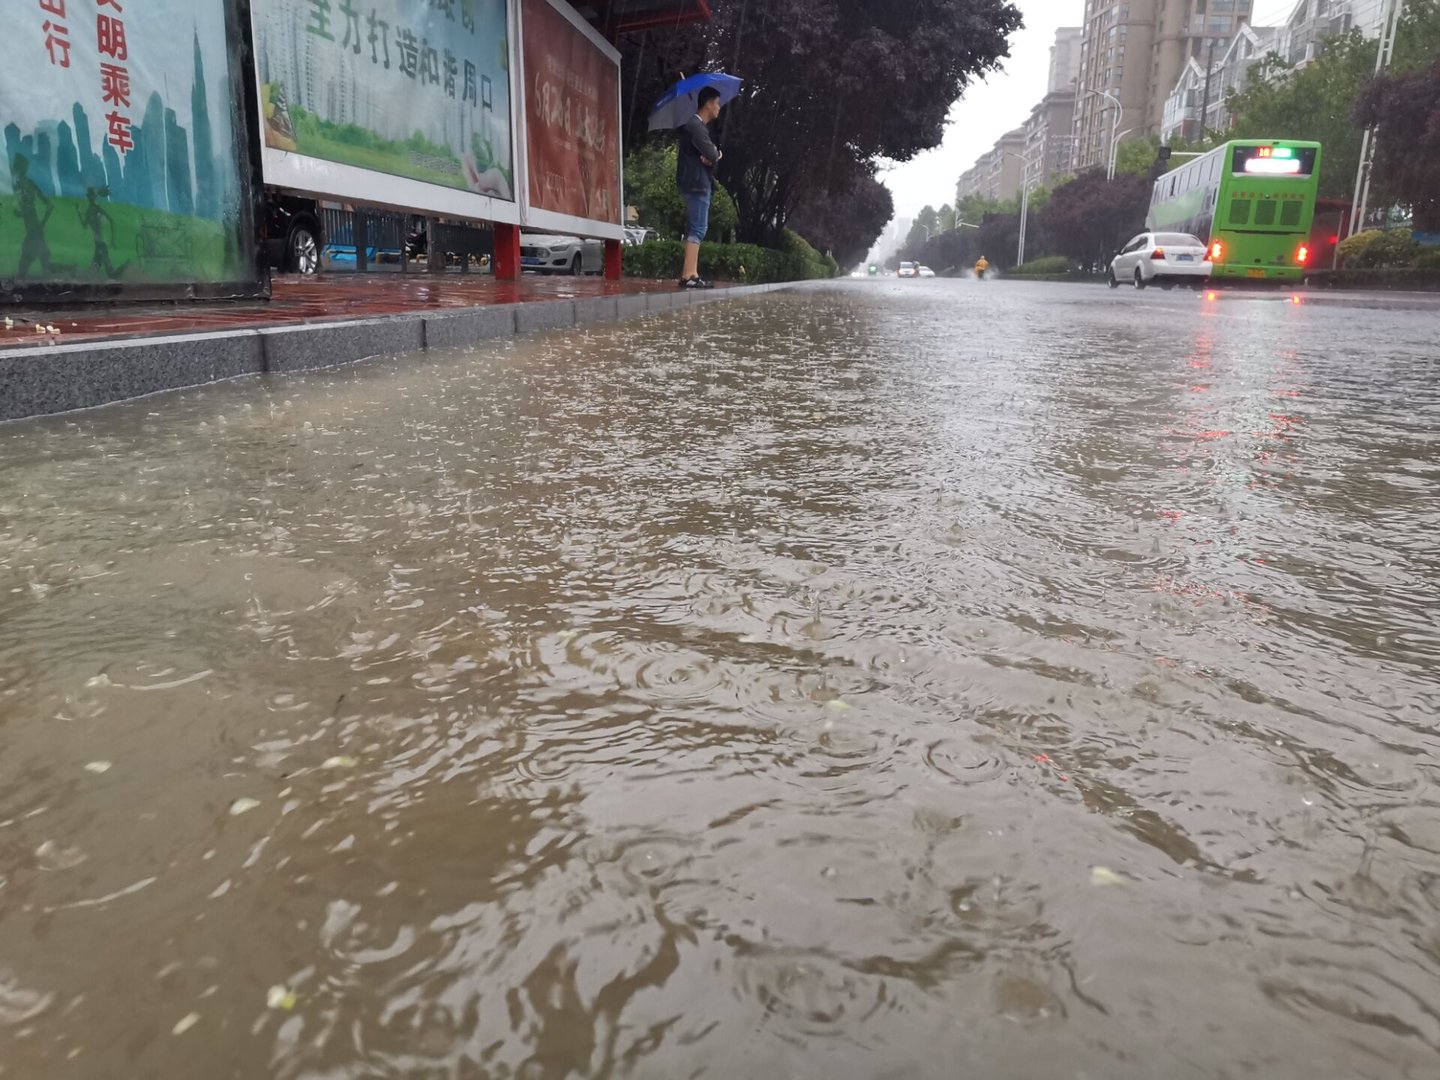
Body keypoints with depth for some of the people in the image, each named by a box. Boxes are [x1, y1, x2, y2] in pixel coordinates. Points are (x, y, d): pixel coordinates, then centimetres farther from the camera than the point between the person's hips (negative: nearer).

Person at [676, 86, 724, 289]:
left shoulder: (700, 126, 19)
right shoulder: (695, 126, -13)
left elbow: (714, 154, 12)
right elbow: (712, 155, -21)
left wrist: (711, 155, -10)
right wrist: (715, 155, 1)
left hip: (700, 183, 11)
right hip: (696, 183, -11)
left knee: (697, 228, 11)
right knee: (698, 228, -14)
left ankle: (692, 274, 14)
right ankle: (688, 276, -18)